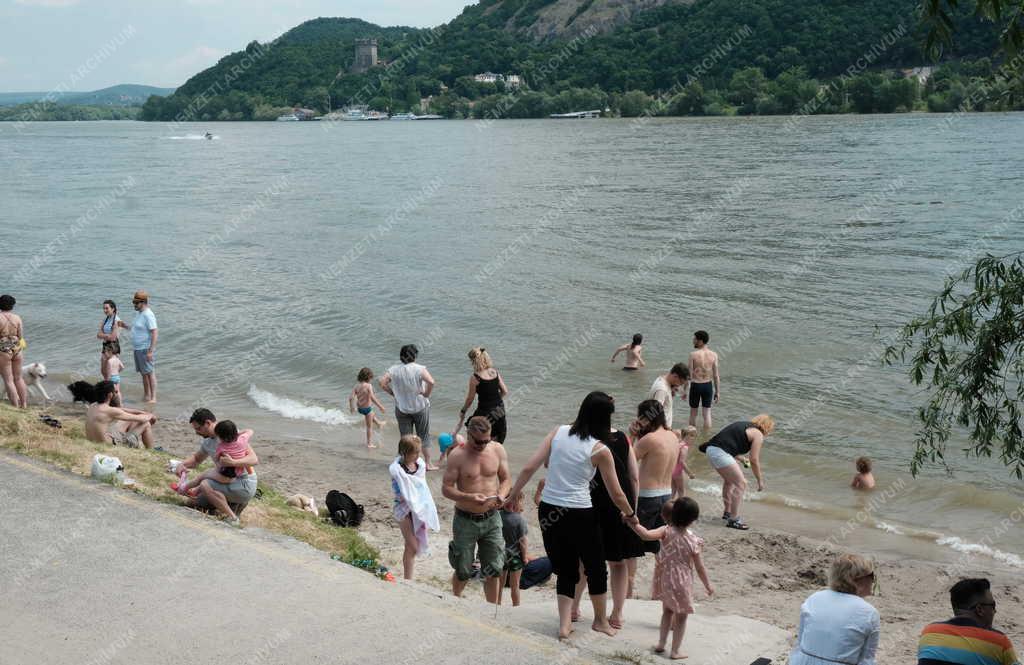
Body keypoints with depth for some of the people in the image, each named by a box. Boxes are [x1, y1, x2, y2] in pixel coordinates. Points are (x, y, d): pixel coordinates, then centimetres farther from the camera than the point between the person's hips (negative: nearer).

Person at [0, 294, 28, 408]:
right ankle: (24, 405, 18)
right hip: (17, 351, 5)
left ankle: (16, 407, -3)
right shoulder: (17, 318, -1)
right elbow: (20, 336, 1)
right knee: (18, 378, 17)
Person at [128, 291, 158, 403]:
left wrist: (151, 351, -24)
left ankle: (153, 397, 1)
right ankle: (146, 396, 23)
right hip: (138, 348, 10)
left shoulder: (148, 315, -18)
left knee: (150, 373, -4)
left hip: (146, 349, -10)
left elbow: (154, 333, -21)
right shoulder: (139, 313, 12)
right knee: (143, 373, 15)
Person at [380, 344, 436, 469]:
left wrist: (393, 393, -2)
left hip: (402, 408, 2)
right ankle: (428, 464, 17)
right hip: (420, 407, -2)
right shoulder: (419, 369, -14)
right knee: (424, 436, 12)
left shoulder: (394, 369, -6)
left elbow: (382, 382, -13)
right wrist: (427, 394, -12)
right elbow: (431, 382, -28)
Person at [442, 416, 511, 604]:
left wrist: (501, 495, -14)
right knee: (463, 571, 9)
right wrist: (469, 497, -27)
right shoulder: (457, 456, -13)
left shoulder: (498, 450, -2)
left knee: (493, 570, 4)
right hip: (465, 520, -2)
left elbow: (506, 479, 8)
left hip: (491, 519, 3)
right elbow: (446, 488, -11)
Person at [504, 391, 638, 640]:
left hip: (548, 511, 4)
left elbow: (529, 468, -2)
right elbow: (616, 493, -1)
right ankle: (601, 620, 35)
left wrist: (512, 495, 8)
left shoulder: (558, 432, 1)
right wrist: (630, 514, 17)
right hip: (579, 515, -4)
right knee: (596, 568, 19)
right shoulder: (600, 450, -8)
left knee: (565, 569, 19)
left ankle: (564, 624, 16)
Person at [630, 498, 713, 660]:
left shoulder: (667, 531, -15)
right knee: (681, 617, 13)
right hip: (681, 584, -3)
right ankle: (675, 651, 16)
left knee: (667, 611, 25)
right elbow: (699, 568, -8)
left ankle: (661, 644, 30)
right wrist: (708, 586, 4)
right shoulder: (693, 541, -15)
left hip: (664, 580, 3)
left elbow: (646, 535, -31)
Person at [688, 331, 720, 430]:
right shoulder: (714, 355, -4)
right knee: (707, 413, 11)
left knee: (693, 413, 14)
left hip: (696, 385, -2)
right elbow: (716, 376, -3)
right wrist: (717, 392, 6)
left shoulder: (693, 354, -14)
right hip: (708, 385, 2)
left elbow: (689, 374, -11)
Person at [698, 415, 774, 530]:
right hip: (720, 453, -10)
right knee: (741, 484, -2)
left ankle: (728, 512, 40)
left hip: (711, 449, 10)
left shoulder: (744, 425, 25)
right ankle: (733, 520, 1)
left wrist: (741, 458, 36)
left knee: (729, 480, 27)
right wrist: (760, 480, 6)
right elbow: (754, 460, -3)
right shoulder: (758, 434, 0)